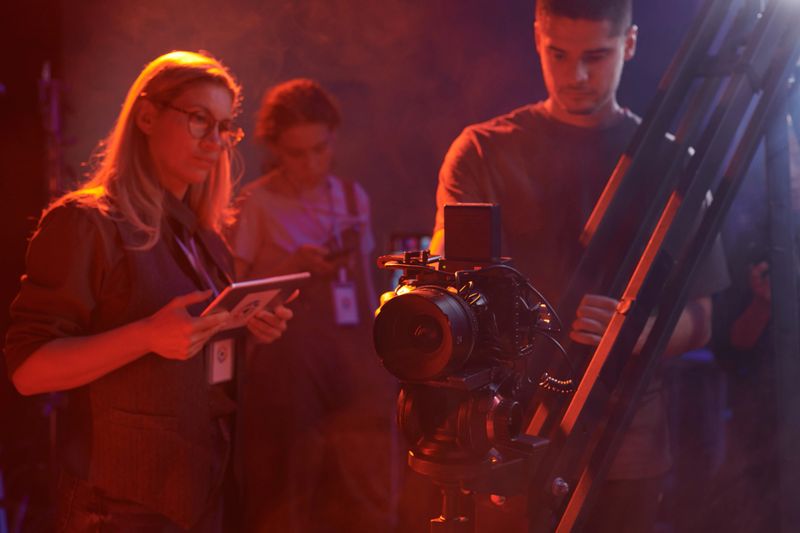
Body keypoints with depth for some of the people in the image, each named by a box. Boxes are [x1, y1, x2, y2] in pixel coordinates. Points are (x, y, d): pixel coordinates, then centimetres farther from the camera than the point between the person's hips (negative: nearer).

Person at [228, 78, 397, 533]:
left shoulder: (354, 198, 12)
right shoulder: (257, 203, -1)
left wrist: (383, 355, 16)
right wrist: (294, 266, -13)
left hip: (357, 368, 4)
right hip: (288, 371, -4)